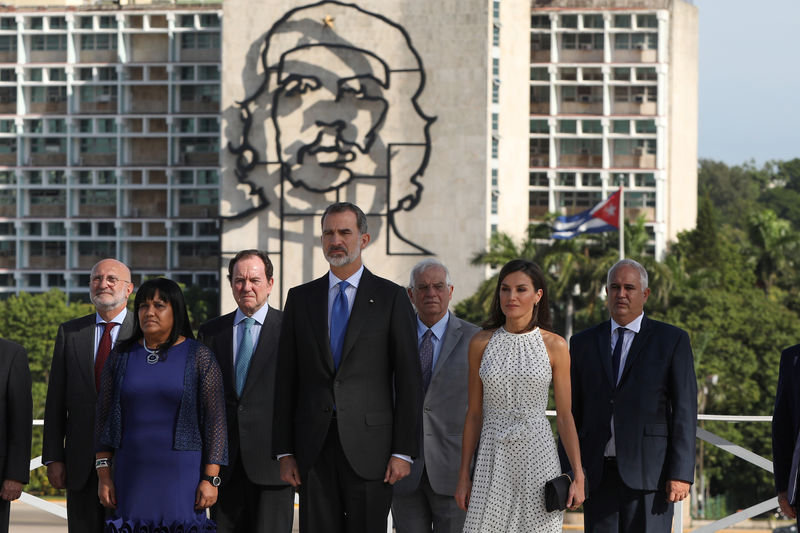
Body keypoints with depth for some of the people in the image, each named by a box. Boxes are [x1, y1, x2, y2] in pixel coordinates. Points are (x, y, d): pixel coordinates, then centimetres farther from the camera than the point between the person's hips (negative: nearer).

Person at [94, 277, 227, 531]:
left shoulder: (199, 358, -1)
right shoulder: (121, 356, 8)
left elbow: (215, 421, -3)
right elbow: (103, 417, 10)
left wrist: (210, 479, -9)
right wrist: (103, 475, 3)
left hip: (183, 472, -3)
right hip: (132, 476, 3)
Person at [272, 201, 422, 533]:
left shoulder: (391, 298, 3)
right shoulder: (300, 298, 12)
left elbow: (408, 380, 0)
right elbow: (286, 379, 11)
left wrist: (403, 452, -6)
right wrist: (284, 451, 4)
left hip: (368, 445, -3)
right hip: (314, 447, 3)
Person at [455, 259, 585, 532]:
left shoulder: (554, 346, 1)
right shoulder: (481, 343, 5)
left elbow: (565, 416, 3)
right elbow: (474, 413, 8)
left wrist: (578, 476, -3)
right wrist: (463, 476, 6)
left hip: (537, 457, -1)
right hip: (493, 459, 1)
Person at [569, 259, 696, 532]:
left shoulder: (672, 340, 4)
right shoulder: (583, 343, 13)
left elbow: (685, 410, -1)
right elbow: (572, 411, 14)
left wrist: (681, 473, -9)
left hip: (649, 474, -3)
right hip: (598, 476, 3)